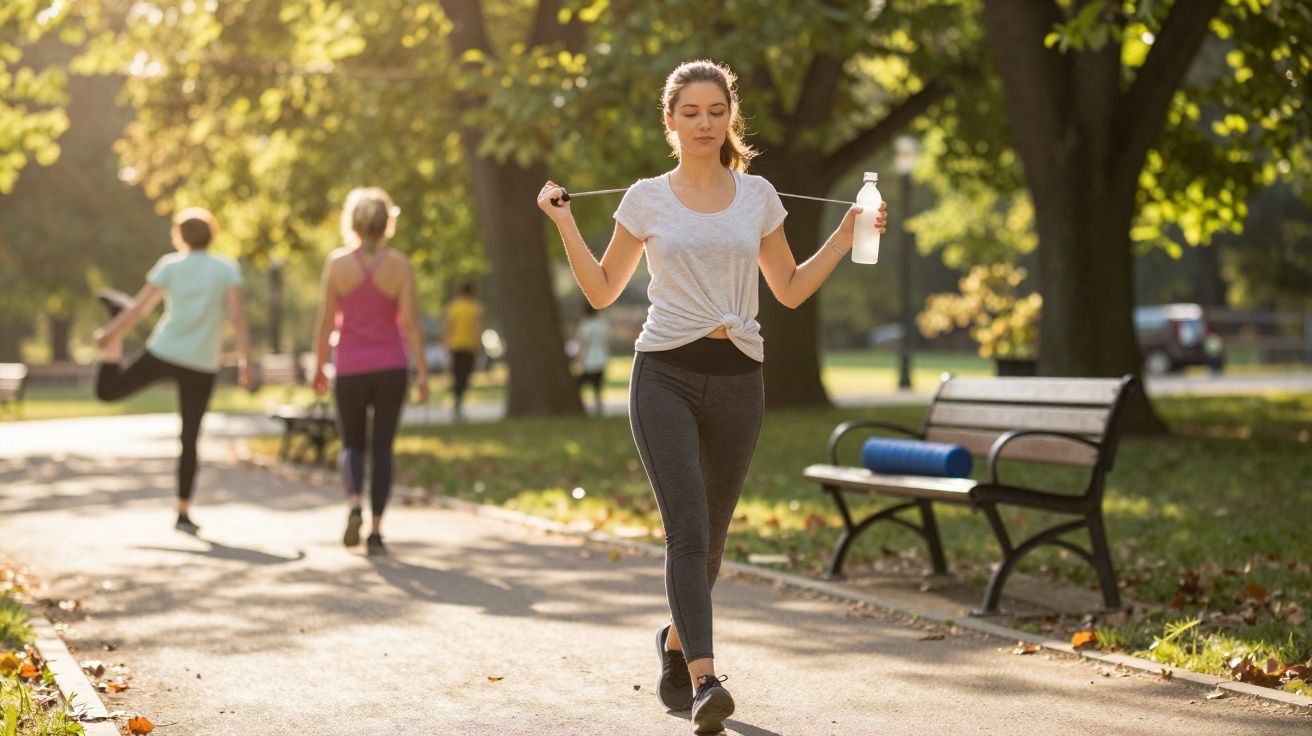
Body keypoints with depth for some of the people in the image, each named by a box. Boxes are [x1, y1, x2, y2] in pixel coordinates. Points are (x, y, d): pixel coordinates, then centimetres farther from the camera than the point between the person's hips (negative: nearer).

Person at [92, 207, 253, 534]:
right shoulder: (227, 268, 1)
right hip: (202, 366, 0)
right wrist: (245, 360, -11)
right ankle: (183, 512, 4)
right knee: (190, 439, 7)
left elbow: (140, 308, 1)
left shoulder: (170, 265, 3)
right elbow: (236, 314, -10)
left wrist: (110, 333, 15)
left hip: (162, 354, 0)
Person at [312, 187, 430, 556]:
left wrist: (319, 367, 6)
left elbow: (325, 320, -4)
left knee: (352, 445, 15)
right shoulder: (400, 265, -5)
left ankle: (354, 504, -14)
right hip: (391, 367, 0)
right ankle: (376, 530, 2)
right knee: (382, 448, 10)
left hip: (351, 368, 0)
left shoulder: (337, 262, -6)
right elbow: (411, 322, -10)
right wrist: (422, 373, -8)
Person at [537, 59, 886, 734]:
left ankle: (676, 640, 38)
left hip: (737, 378, 2)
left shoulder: (758, 196, 8)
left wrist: (848, 233, 8)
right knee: (688, 530, -16)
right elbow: (602, 292, 10)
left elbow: (791, 289, 15)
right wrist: (564, 224, 0)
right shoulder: (646, 199, 4)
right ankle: (703, 680, -21)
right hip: (666, 374, -2)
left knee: (709, 534, 11)